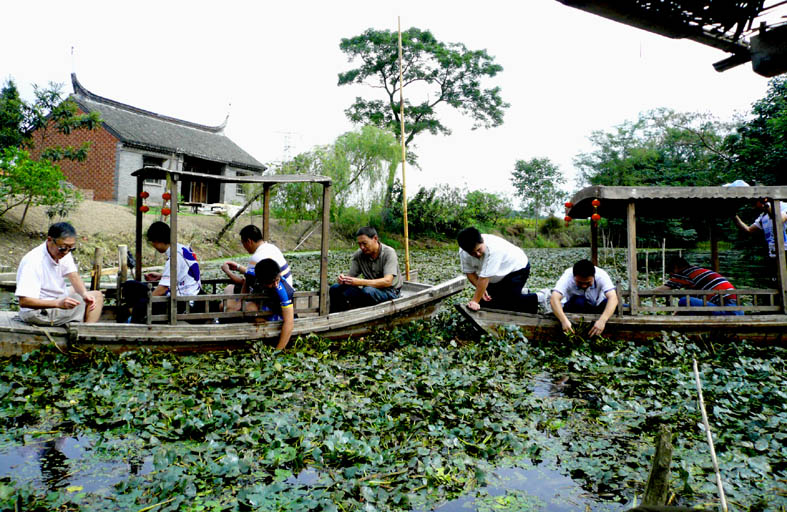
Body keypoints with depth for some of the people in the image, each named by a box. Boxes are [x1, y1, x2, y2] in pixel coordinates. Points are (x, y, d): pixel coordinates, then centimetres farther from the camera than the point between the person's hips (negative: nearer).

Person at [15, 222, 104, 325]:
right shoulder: (32, 262, -27)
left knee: (97, 296, 6)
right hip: (37, 311, -9)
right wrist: (58, 303, -43)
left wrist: (84, 293, -33)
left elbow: (73, 276, -11)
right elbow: (24, 301, -32)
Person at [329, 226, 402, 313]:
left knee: (368, 291, -38)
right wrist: (343, 278, -26)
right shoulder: (359, 254, -1)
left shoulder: (388, 253, -15)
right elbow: (351, 275, 0)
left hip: (389, 291, -5)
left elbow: (387, 281, -27)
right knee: (335, 288, -12)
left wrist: (360, 282, -35)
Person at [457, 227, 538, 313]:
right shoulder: (463, 252, -22)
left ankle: (539, 298, 6)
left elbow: (484, 277, -39)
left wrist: (475, 301, -37)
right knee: (485, 301, 4)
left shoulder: (493, 249, -41)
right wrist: (481, 290, -26)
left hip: (517, 269, -7)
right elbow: (469, 272, -12)